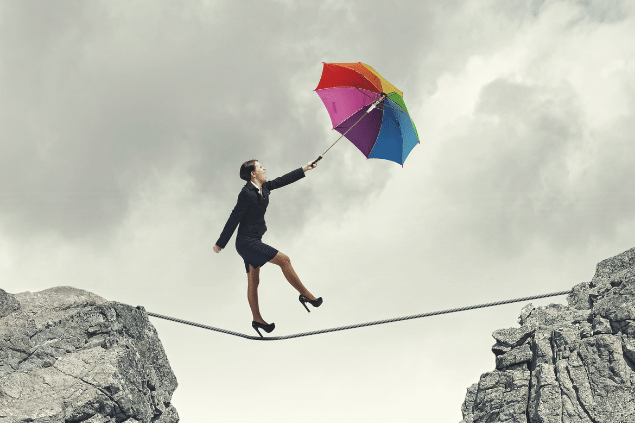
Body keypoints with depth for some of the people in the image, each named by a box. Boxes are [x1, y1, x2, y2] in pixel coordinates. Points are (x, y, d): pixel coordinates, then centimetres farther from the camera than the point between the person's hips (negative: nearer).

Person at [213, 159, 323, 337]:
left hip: (252, 241, 9)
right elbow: (233, 219, -16)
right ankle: (305, 295, -2)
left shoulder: (263, 187, 5)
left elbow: (282, 181, 19)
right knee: (284, 259, -11)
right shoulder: (247, 193, -19)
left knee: (253, 281, 14)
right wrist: (220, 244, -12)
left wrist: (304, 169, 22)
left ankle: (257, 319, 22)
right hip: (247, 242, -9)